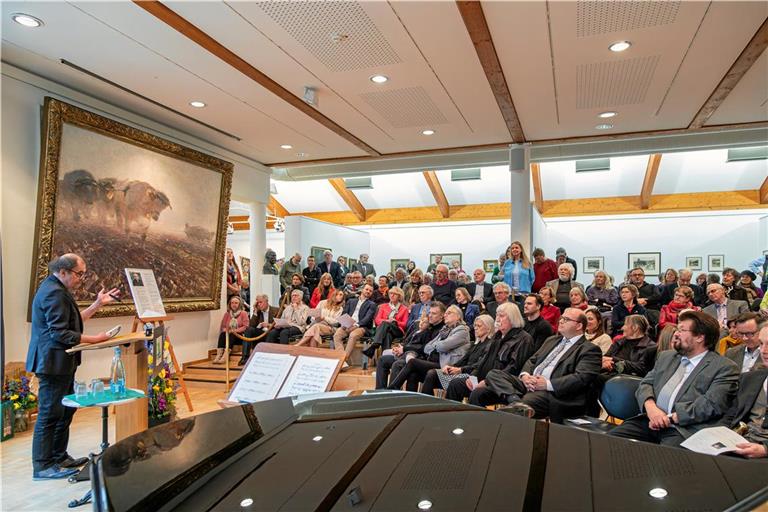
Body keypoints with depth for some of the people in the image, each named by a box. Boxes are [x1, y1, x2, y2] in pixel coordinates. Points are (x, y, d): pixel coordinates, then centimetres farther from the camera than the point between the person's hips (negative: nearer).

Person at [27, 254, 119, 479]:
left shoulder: (57, 289, 15)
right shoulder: (55, 293, -19)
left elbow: (73, 321, 19)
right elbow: (60, 334, -24)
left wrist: (98, 303, 17)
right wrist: (94, 339, -19)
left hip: (60, 363, 11)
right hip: (53, 363, -11)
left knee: (66, 409, 18)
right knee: (50, 414, -2)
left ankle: (59, 457, 29)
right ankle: (42, 466, 9)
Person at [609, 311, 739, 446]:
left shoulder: (725, 367, 4)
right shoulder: (666, 356, 23)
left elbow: (711, 404, -8)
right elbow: (646, 383, 15)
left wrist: (670, 418, -13)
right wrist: (650, 407, -7)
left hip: (685, 429, -5)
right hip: (650, 421, 5)